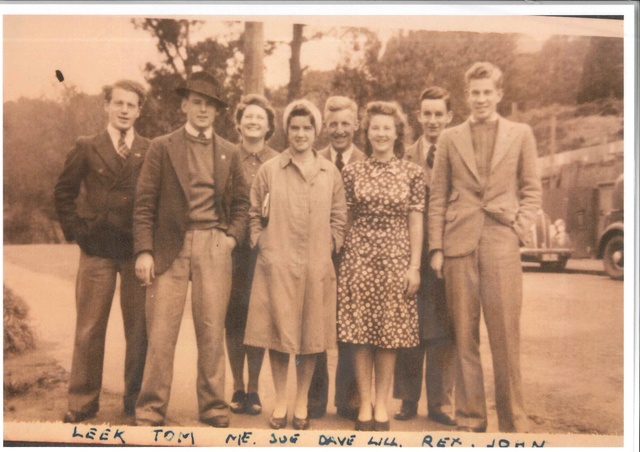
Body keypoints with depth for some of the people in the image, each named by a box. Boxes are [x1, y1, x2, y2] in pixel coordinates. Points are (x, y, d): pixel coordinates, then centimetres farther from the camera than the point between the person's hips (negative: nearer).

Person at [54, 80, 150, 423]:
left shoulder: (152, 152, 6)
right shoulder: (87, 148, 6)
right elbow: (63, 192, 10)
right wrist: (74, 231, 1)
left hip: (137, 250, 0)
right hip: (97, 250, 0)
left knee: (139, 328, 5)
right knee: (89, 329, 3)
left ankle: (136, 399, 17)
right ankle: (82, 403, 13)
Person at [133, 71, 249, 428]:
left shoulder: (230, 153, 13)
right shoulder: (162, 147, 5)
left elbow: (241, 202, 18)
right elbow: (145, 203, 1)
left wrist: (233, 236, 1)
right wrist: (144, 251, -8)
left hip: (214, 248, 2)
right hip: (170, 246, -2)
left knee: (212, 332, 5)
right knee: (161, 332, -1)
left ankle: (213, 407, 16)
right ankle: (151, 409, 11)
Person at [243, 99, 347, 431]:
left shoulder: (330, 173, 8)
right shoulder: (269, 170, 4)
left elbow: (338, 217, 11)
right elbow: (255, 214, 8)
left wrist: (330, 246, 0)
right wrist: (261, 244, -1)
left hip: (316, 267, 1)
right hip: (276, 265, -1)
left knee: (310, 335, 6)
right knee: (278, 332, 2)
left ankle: (302, 402, 21)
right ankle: (280, 402, 17)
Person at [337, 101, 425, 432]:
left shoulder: (411, 172, 3)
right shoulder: (353, 171, 5)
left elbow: (415, 221, 2)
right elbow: (344, 218, 8)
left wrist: (414, 266, -2)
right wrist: (341, 258, 3)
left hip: (396, 257, 0)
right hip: (359, 257, 1)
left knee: (390, 334, 3)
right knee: (360, 333, 1)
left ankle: (381, 404, 15)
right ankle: (364, 404, 12)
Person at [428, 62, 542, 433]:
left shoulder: (521, 134, 10)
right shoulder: (450, 138, 11)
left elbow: (532, 190, 10)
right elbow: (438, 197, 8)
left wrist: (519, 230, -3)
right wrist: (436, 248, 2)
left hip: (502, 245, -1)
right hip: (459, 245, 1)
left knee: (506, 336, 0)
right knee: (464, 336, 5)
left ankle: (513, 421, 12)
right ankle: (470, 417, 16)